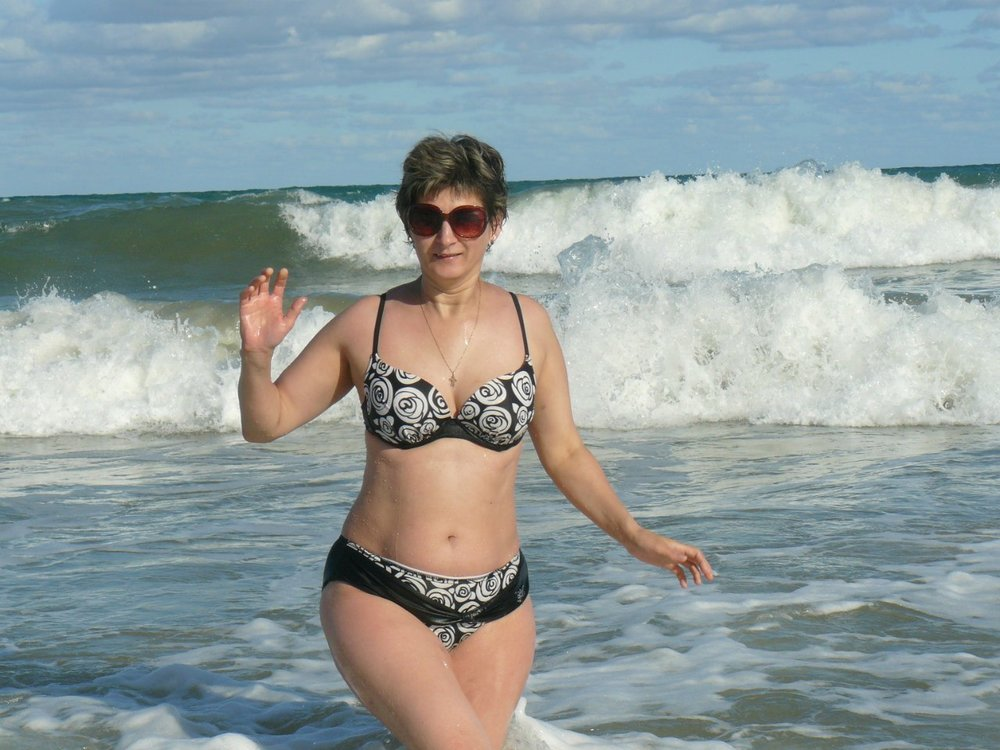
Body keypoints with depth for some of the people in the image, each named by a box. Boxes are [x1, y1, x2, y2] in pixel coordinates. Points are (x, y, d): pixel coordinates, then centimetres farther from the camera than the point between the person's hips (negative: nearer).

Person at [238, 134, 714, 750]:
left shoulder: (527, 324, 5)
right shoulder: (369, 324, 0)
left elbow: (565, 453, 14)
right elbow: (266, 423, 9)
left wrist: (634, 536, 3)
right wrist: (257, 357, -11)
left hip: (495, 605, 3)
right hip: (377, 595, -3)